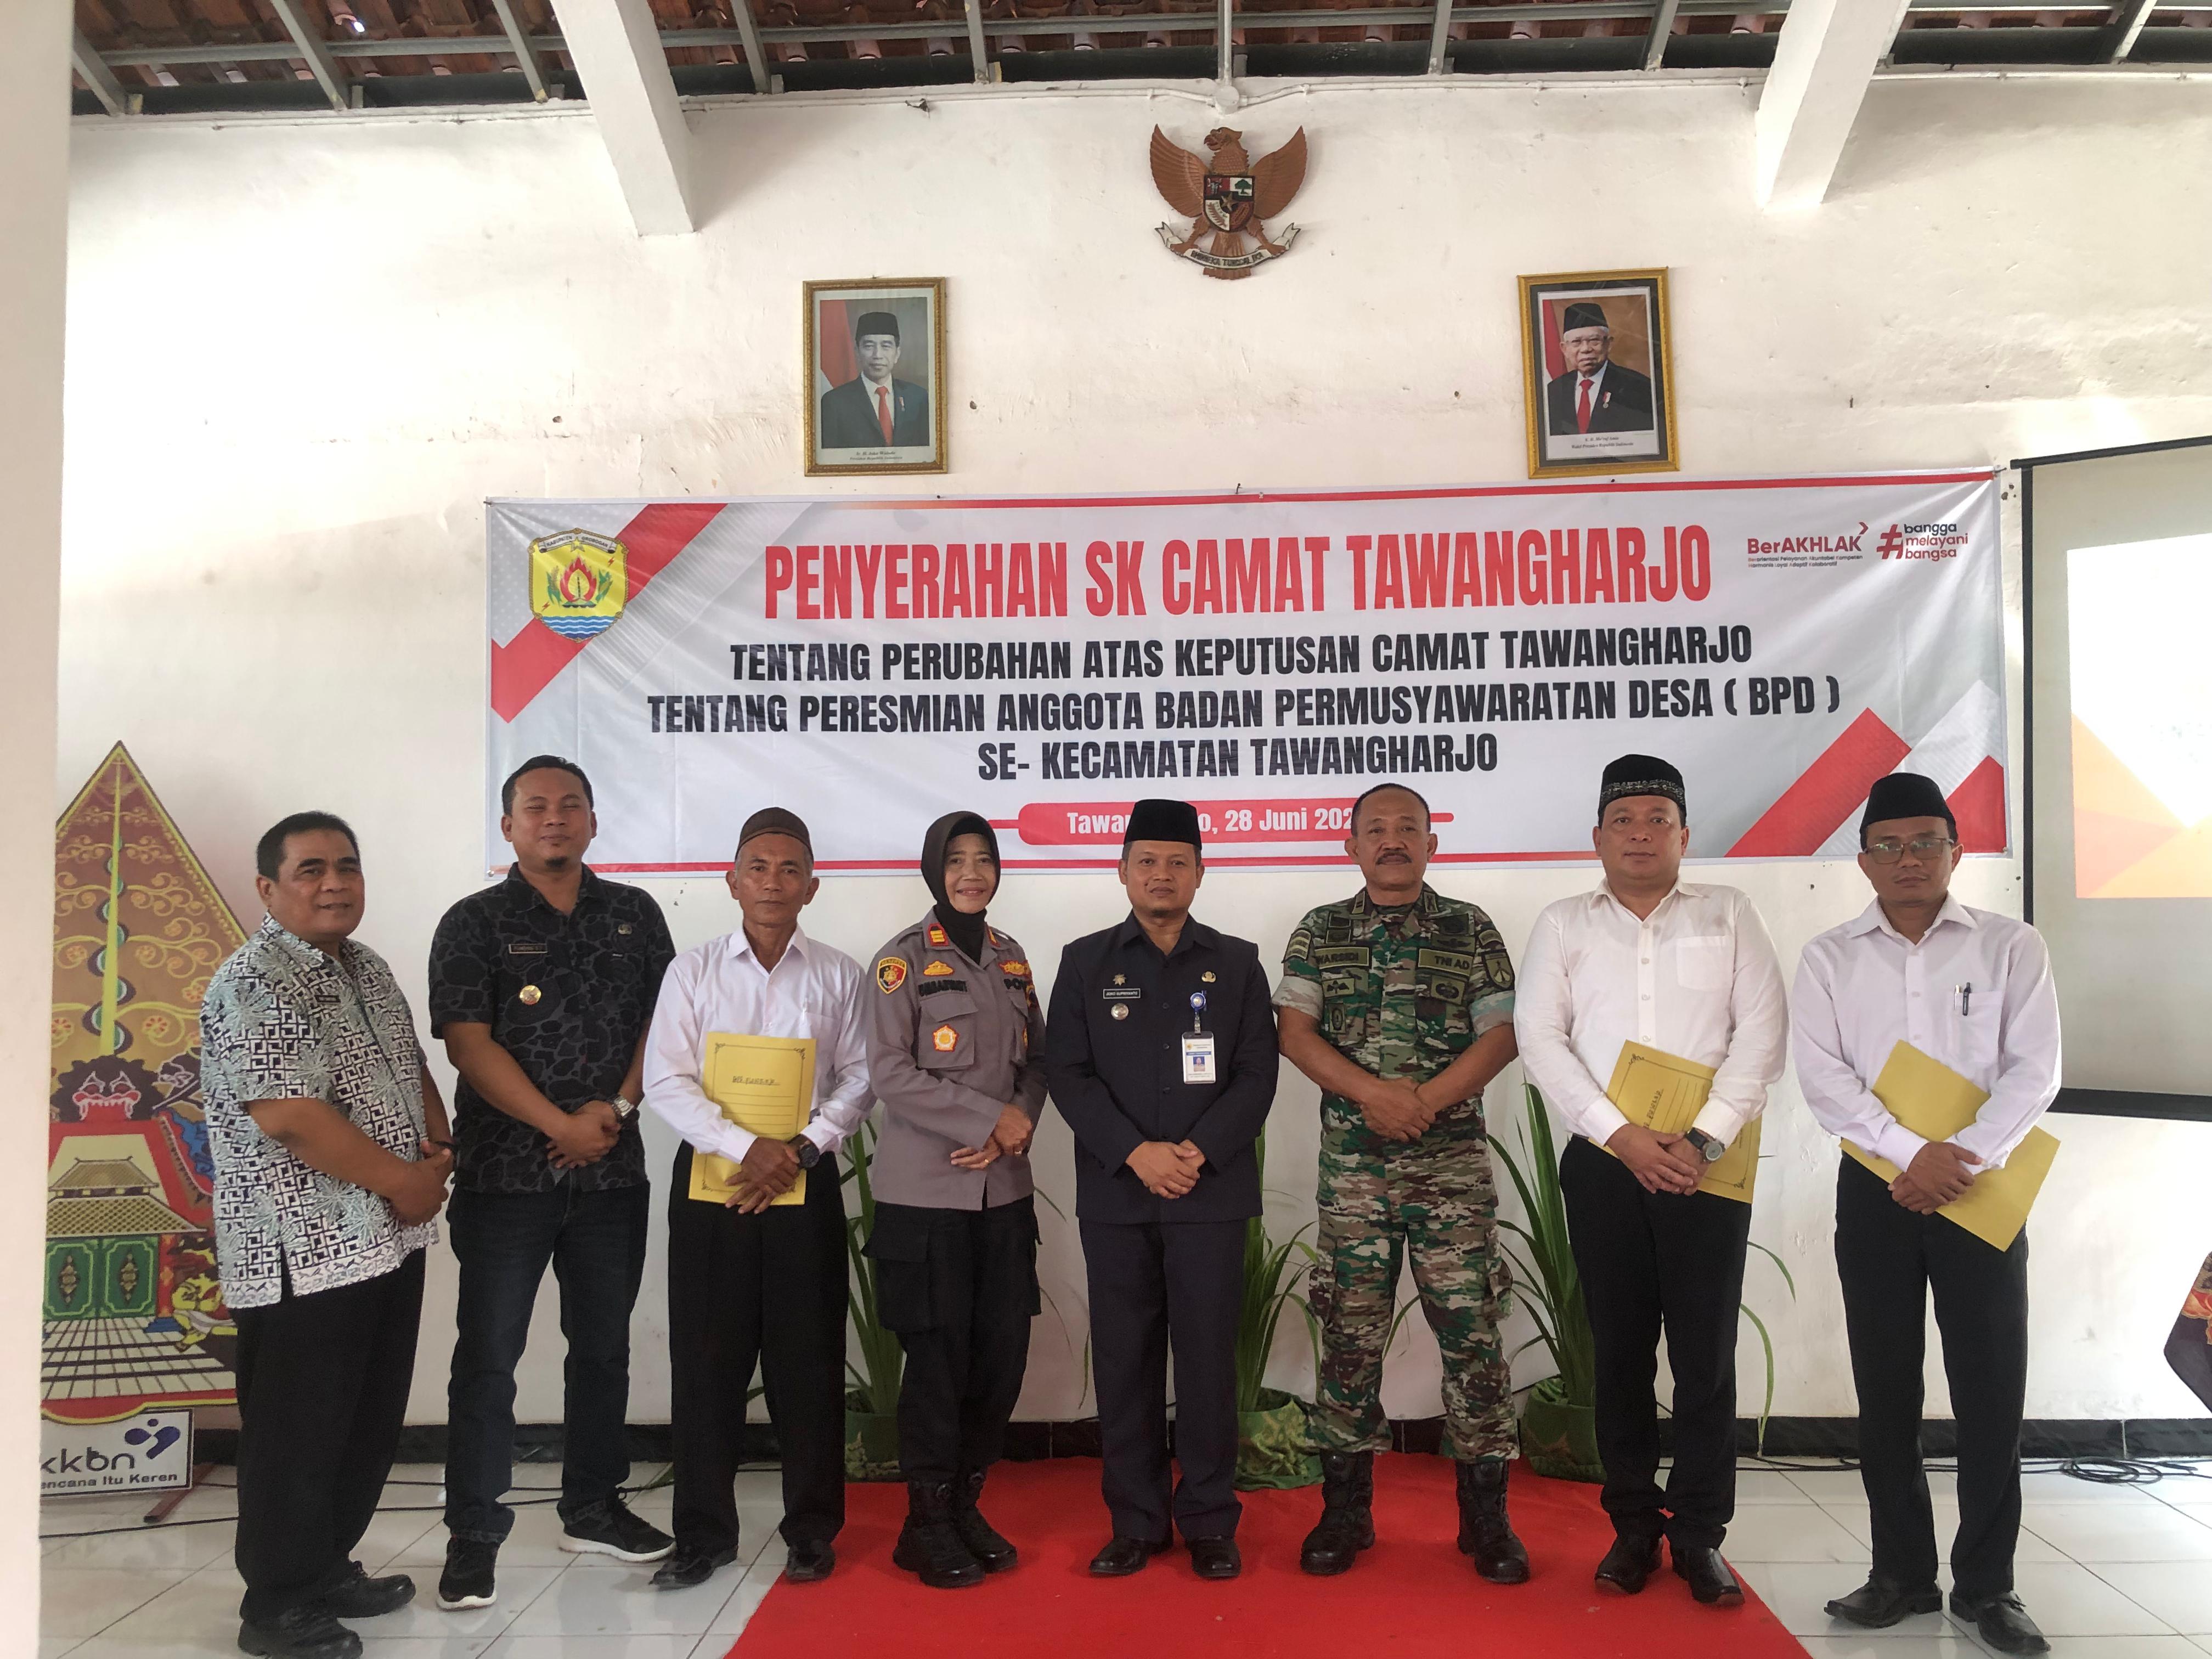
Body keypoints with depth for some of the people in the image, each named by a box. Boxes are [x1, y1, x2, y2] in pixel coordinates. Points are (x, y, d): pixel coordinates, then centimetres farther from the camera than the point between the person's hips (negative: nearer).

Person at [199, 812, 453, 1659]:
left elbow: (413, 1070, 21)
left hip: (389, 1239, 9)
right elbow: (288, 1115, -24)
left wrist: (439, 1149, 2)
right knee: (298, 1434, 5)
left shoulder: (368, 969, 12)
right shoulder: (252, 985, -16)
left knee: (370, 1426, 18)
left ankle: (329, 1569, 34)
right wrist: (404, 1180, -16)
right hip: (305, 1255, -9)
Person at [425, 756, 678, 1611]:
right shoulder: (474, 923, -2)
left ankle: (593, 1508, 27)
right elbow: (470, 1045, -9)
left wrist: (615, 1108, -11)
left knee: (603, 1345, 12)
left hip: (613, 1170, 3)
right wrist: (562, 1127, -14)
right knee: (488, 1354, 1)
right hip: (504, 1173, -3)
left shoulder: (636, 915, 8)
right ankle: (474, 1534, 12)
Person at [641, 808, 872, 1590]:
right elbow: (665, 1081, -3)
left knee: (807, 1362, 4)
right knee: (705, 1361, 4)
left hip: (804, 1182, 0)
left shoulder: (836, 975, 5)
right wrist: (746, 1147, -15)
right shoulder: (693, 971, 3)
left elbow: (858, 1078, 2)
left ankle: (812, 1528, 18)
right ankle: (703, 1533, 18)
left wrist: (799, 1150, -12)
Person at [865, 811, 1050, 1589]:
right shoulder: (904, 959, -4)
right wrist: (991, 1118, -13)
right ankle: (927, 1523, 17)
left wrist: (1016, 1128, -7)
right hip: (926, 1193, -5)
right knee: (938, 1356, 1)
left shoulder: (1012, 958, 12)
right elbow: (889, 1072, -11)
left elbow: (1036, 1060, 13)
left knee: (1003, 1351, 7)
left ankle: (966, 1503, 25)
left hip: (1004, 1189, 5)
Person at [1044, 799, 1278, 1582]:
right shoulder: (1085, 962, 6)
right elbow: (1068, 1073, -1)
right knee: (1124, 1360, 6)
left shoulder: (1237, 963, 7)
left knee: (1208, 1358, 2)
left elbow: (1257, 1075, 1)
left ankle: (1209, 1522, 15)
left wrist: (1199, 1150, -13)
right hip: (1114, 1195, 1)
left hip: (1211, 1192, 0)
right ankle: (1136, 1522, 18)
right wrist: (1135, 1153, -13)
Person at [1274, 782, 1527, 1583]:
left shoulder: (1471, 930, 6)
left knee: (1471, 1329, -2)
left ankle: (1486, 1516, 10)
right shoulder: (1319, 933, 8)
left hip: (1454, 1161, -1)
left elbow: (1501, 1034, -1)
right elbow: (1294, 1031, -2)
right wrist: (1372, 1092, -16)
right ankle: (1345, 1510, 17)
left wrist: (1426, 1099, -14)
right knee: (1350, 1331, 5)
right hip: (1351, 1164, 1)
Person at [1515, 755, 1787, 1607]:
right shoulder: (1563, 925, 7)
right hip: (1603, 1163, 1)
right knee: (1620, 1349, 8)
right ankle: (1633, 1528, 19)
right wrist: (1621, 1136, -11)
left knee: (1706, 1353, 2)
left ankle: (1699, 1535, 14)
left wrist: (1704, 1139, -12)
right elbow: (1540, 1039, -2)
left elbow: (1762, 1033, -2)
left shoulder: (1728, 915, 6)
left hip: (1708, 1164, -1)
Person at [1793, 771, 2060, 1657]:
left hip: (1980, 1189, -1)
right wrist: (1913, 1153, -19)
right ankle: (1904, 1574, 18)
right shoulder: (1829, 958, 4)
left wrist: (1959, 1160, -18)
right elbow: (1822, 1075, -6)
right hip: (1874, 1191, 1)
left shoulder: (2012, 947, 2)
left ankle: (1986, 1585, 15)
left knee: (1990, 1391, 1)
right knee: (1886, 1392, 6)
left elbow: (2034, 1072, -5)